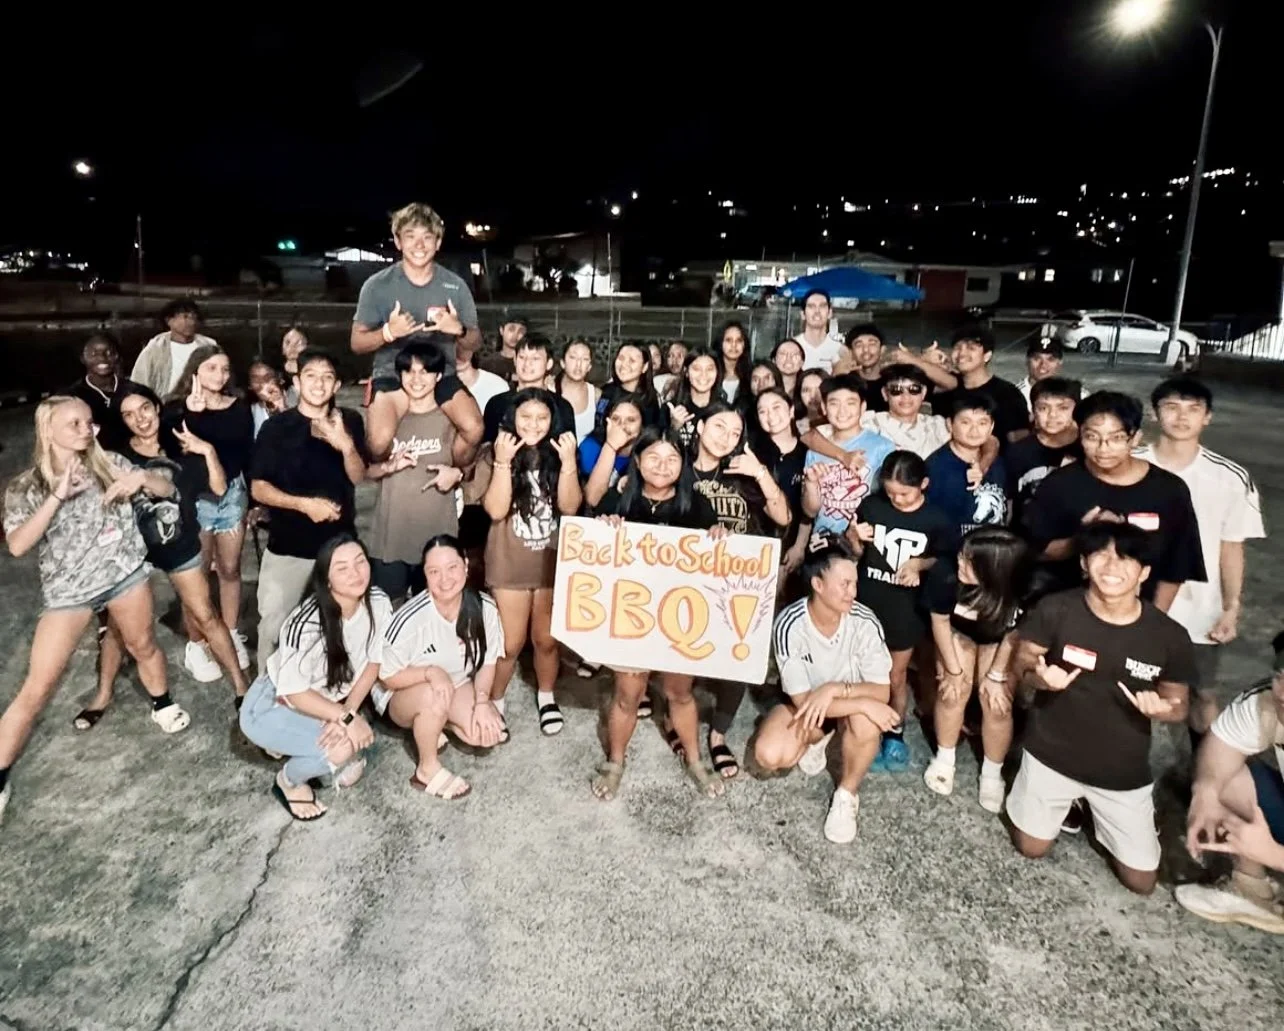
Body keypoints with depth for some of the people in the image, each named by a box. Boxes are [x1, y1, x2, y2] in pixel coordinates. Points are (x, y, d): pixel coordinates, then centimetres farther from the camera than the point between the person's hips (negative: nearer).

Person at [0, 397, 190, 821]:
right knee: (36, 689, -2)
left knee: (143, 646, 21)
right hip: (68, 590, -2)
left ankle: (162, 705, 49)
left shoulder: (108, 463, -1)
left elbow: (166, 490, 4)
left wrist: (140, 478, -19)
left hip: (125, 573, 2)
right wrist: (58, 496, -24)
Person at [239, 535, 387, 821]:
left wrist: (348, 713, -18)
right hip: (273, 707, -5)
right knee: (341, 750, -25)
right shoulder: (308, 623, -35)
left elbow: (373, 662, -6)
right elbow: (294, 691, -25)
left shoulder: (378, 603, -19)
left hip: (326, 702, 6)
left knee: (351, 770, -9)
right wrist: (347, 718, -27)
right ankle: (289, 781, 5)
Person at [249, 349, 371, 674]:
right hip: (288, 545, -1)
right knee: (273, 624, 4)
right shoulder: (276, 427, -5)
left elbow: (358, 477, -4)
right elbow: (258, 488, -6)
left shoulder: (349, 422, 1)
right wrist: (304, 504, -20)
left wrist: (347, 446, -23)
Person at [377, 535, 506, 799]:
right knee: (435, 696, -36)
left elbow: (487, 663, -7)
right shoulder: (411, 619, -32)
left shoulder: (485, 608, -21)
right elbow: (387, 678, -20)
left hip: (458, 685, 4)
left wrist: (481, 701, -22)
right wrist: (430, 672, -36)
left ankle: (434, 723, 13)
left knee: (489, 732, -17)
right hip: (403, 696, -4)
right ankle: (427, 769, -9)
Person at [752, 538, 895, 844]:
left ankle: (847, 795, -6)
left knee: (866, 722, -36)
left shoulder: (865, 622, -26)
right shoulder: (790, 625, -29)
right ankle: (818, 738, 12)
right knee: (769, 756, -25)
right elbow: (802, 699, -28)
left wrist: (834, 689, -37)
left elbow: (882, 691, -22)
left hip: (850, 698, 0)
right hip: (806, 704, 0)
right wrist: (866, 704, -35)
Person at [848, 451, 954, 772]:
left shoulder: (937, 520, -11)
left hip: (906, 608, 0)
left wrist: (920, 564, -17)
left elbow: (946, 561, 1)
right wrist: (854, 538, -21)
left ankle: (895, 734, 34)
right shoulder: (871, 505, -9)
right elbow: (857, 554, 1)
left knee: (896, 677, 15)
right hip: (867, 602, 1)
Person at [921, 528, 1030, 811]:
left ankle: (992, 774, 21)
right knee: (953, 692, -3)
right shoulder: (947, 574, -40)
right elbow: (940, 621, -19)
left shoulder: (1026, 589, -40)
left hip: (999, 639, 0)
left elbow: (1014, 633, -17)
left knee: (998, 705, -3)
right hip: (958, 632, 0)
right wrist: (954, 670, -9)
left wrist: (996, 675, -10)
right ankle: (944, 760, 23)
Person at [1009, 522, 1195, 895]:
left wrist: (1162, 709, -26)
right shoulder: (1055, 610, -20)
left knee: (1141, 881, 13)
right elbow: (1022, 662, -6)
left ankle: (1092, 808, 38)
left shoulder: (1170, 637, -16)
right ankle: (1068, 803, 40)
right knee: (1031, 848, 12)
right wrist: (1039, 677, -30)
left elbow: (1179, 705, -2)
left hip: (1124, 770, 1)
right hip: (1052, 755, -1)